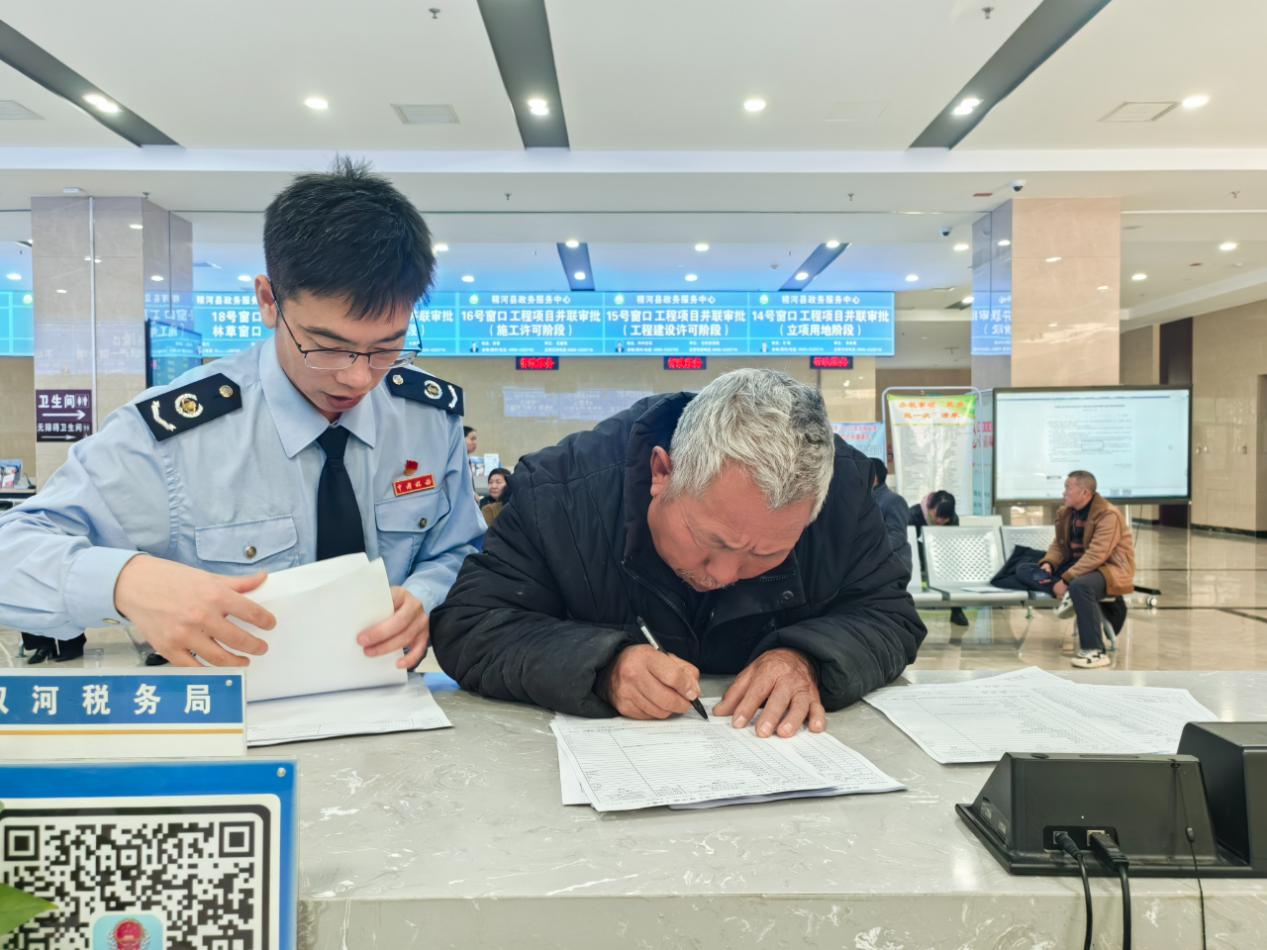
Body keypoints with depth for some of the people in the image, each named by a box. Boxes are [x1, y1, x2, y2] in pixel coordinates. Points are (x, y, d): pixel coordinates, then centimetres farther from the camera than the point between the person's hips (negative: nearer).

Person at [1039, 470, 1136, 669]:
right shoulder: (1065, 512, 4)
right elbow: (1059, 545, 8)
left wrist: (1065, 580, -33)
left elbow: (1096, 556, -29)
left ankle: (1095, 652, -31)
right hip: (1079, 563, 8)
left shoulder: (1109, 515, -21)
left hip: (1111, 568, -8)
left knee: (1079, 585, -41)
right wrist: (1048, 564, -15)